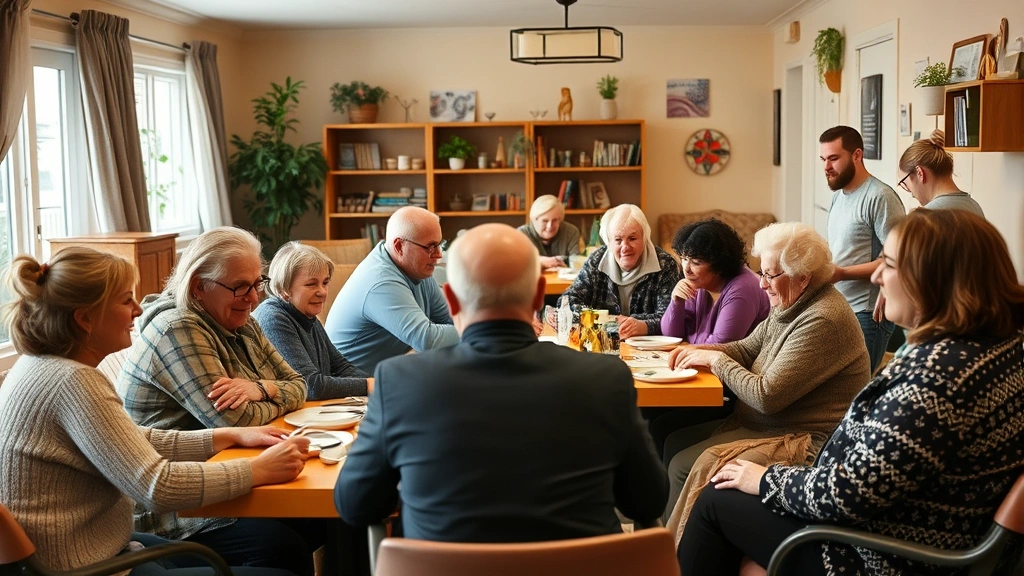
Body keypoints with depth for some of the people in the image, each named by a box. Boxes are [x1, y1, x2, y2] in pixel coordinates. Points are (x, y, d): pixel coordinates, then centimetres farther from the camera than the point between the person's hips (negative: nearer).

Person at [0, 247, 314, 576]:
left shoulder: (46, 364, 6)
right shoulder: (71, 381, -23)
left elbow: (135, 443, 13)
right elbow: (157, 485, -27)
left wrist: (230, 436, 7)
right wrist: (260, 470, -17)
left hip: (97, 549, 10)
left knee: (279, 545, 13)